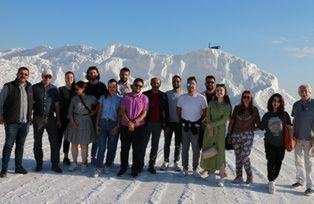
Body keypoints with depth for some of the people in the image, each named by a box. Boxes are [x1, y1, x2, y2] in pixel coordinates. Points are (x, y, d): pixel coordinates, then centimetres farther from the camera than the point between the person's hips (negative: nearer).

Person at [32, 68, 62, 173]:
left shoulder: (54, 89, 6)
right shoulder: (35, 88, 3)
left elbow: (57, 105, 8)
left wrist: (58, 119, 5)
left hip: (50, 118, 0)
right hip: (38, 118, 0)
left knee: (54, 142, -2)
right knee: (37, 142, 8)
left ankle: (55, 164, 6)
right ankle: (39, 164, 21)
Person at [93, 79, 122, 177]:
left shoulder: (120, 99, 1)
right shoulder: (103, 98, 8)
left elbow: (120, 114, -1)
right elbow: (99, 112, 10)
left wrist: (117, 126, -8)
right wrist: (97, 124, 4)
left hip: (114, 124, -1)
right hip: (103, 122, 1)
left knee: (111, 147, 6)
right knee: (101, 147, -4)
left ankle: (108, 166, 21)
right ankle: (98, 168, 0)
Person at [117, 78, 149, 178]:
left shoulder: (144, 98, 1)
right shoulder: (126, 96, 5)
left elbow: (144, 113, -4)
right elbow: (122, 111, 0)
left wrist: (134, 122, -14)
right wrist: (129, 122, -13)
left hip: (139, 127, -1)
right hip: (125, 126, 1)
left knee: (137, 149, 5)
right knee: (124, 148, 9)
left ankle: (135, 169, 17)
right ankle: (123, 167, 24)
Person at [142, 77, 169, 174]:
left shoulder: (163, 96, 5)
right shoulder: (145, 94, -1)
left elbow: (166, 110, 7)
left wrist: (166, 123, 2)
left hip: (158, 124, 2)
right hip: (146, 123, -2)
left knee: (155, 146, 8)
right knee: (143, 144, 4)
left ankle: (151, 165, 17)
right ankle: (140, 163, 15)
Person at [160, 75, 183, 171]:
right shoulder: (167, 94, 1)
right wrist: (165, 124, -5)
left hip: (179, 123, 0)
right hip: (169, 122, 0)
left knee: (178, 144, 7)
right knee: (167, 143, 7)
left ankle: (176, 162, 19)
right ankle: (166, 161, 19)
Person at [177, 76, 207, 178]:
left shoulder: (201, 98, -5)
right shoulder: (182, 97, 0)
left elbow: (204, 112, 2)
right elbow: (178, 111, 10)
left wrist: (199, 122, -2)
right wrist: (182, 121, 4)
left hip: (196, 126, -1)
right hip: (184, 126, 2)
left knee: (196, 149, 4)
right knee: (185, 148, 9)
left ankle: (195, 169, 17)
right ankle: (185, 168, 20)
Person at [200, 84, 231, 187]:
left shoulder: (227, 106, 1)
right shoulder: (211, 103, 9)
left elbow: (224, 119, -8)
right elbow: (208, 116, 1)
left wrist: (212, 125, -13)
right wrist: (210, 129, -10)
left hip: (220, 130, -3)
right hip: (209, 129, 3)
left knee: (220, 152, -6)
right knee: (207, 150, 6)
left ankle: (222, 178, -4)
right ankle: (207, 169, 23)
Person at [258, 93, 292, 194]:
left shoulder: (284, 114, 0)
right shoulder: (267, 115, 4)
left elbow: (289, 125, 10)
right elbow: (261, 127, 13)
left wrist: (289, 127, -10)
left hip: (281, 143, 0)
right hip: (270, 142, 0)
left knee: (278, 162, 5)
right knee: (271, 162, -8)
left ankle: (272, 180, 21)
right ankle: (271, 182, -1)